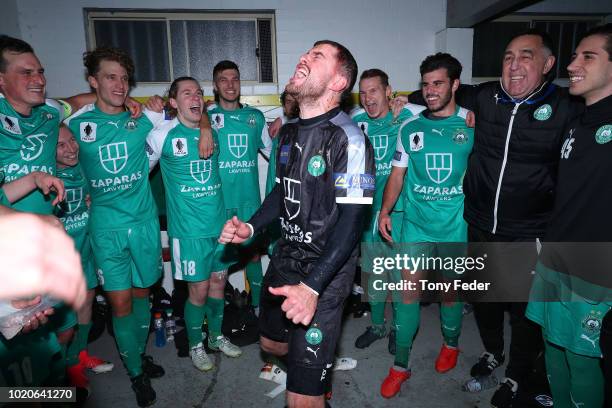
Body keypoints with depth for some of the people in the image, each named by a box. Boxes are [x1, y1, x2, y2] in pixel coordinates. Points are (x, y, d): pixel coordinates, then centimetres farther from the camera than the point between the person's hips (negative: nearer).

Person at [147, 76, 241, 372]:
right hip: (189, 228, -4)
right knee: (199, 289, 3)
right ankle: (195, 345, 29)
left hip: (219, 223, 5)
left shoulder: (213, 130, 5)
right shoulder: (164, 134, -8)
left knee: (219, 281, 15)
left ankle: (216, 335, 38)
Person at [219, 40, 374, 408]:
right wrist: (250, 228, 2)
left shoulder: (348, 138, -18)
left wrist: (312, 286, -28)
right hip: (286, 257, 8)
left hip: (326, 270, -8)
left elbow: (352, 218, -22)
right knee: (272, 342, 29)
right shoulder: (289, 133, 7)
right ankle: (320, 359, 56)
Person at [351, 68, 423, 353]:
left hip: (399, 207, -3)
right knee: (373, 268, 15)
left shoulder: (408, 114, -8)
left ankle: (399, 328, 30)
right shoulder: (355, 120, 3)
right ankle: (377, 325, 35)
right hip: (369, 207, 4)